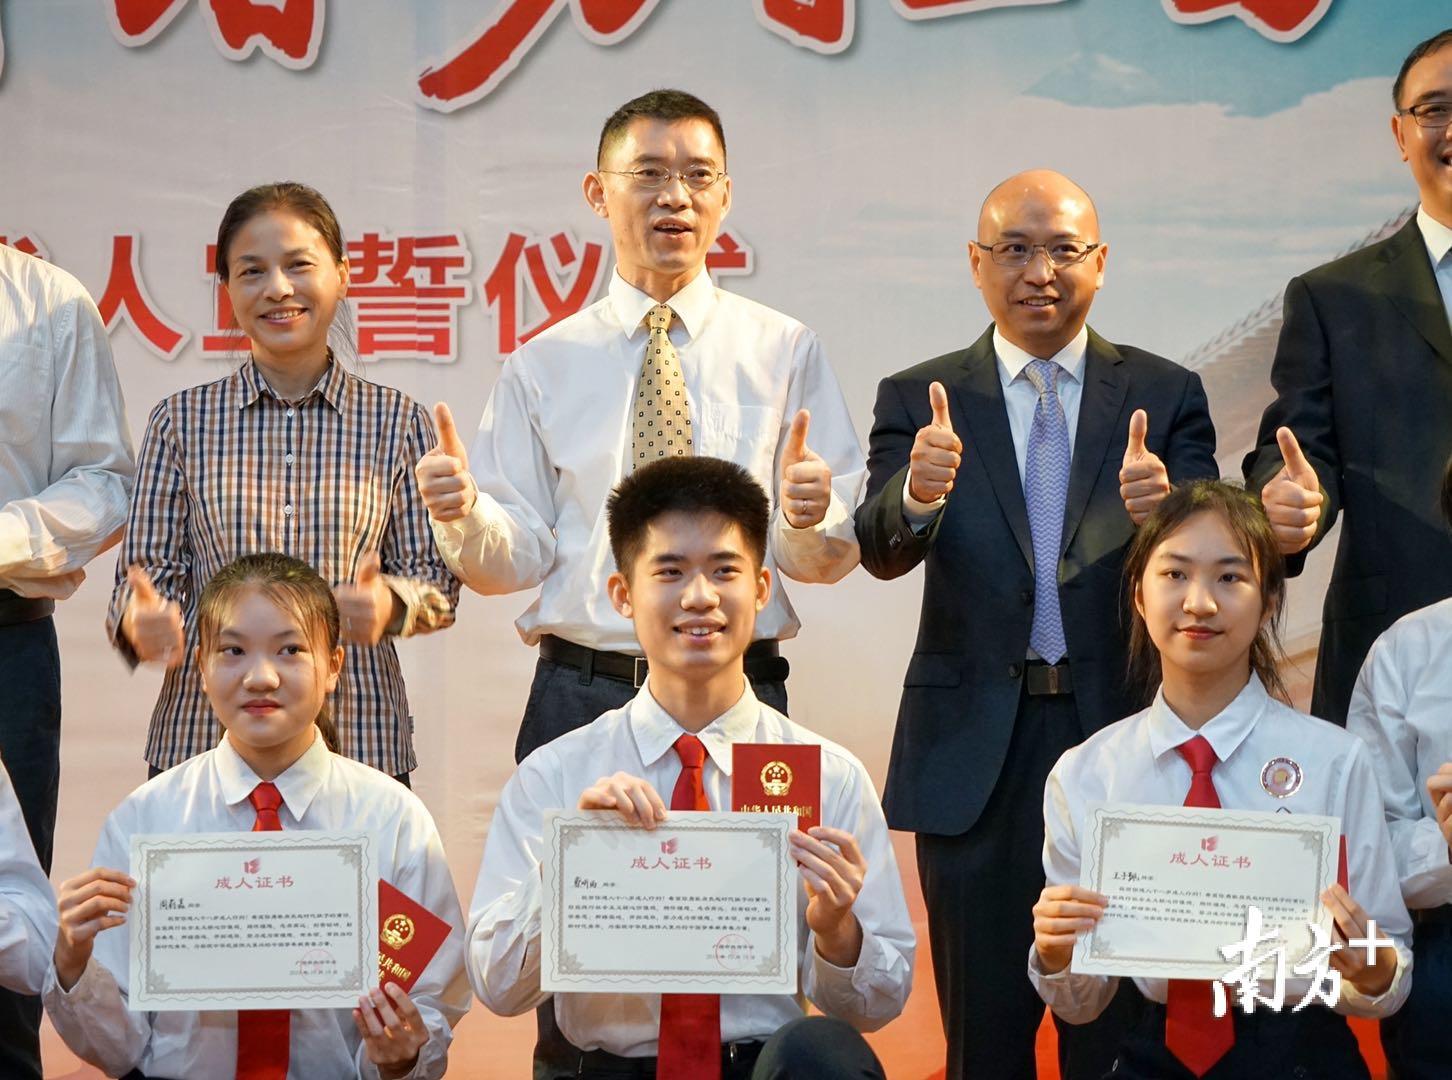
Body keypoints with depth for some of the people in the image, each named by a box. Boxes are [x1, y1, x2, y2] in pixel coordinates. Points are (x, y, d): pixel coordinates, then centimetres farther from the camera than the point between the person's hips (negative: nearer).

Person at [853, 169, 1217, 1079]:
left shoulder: (1166, 396, 5)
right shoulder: (919, 399, 4)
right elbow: (882, 552, -11)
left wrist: (1165, 509, -27)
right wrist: (917, 495, -33)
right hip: (975, 751, 0)